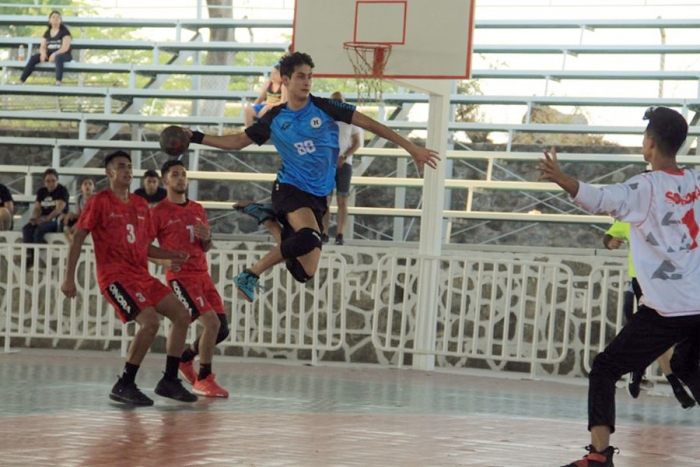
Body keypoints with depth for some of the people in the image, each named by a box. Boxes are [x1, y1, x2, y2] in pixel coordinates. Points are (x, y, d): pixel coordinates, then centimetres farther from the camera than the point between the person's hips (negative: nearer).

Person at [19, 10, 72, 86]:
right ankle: (21, 82, -21)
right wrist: (43, 53, -15)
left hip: (63, 55, -5)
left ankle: (58, 82, -58)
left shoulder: (64, 31, -3)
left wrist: (54, 54, -29)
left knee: (58, 57, -42)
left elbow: (65, 47, -14)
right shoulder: (47, 33, 14)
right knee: (33, 57, -18)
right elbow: (42, 47, 10)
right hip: (49, 55, 5)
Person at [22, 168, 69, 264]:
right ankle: (29, 256, -32)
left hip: (57, 220, -6)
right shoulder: (41, 191, 17)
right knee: (26, 228, -24)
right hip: (43, 220, 6)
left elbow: (59, 209, -16)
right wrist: (33, 218, -13)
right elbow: (37, 208, 11)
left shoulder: (62, 191, -4)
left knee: (39, 230, -34)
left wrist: (47, 218, -30)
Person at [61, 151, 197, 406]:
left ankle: (169, 381, 11)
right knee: (150, 321, -24)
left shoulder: (140, 204, 15)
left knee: (181, 315, 3)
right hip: (115, 276, -8)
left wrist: (169, 255, 7)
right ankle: (124, 386, -14)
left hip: (141, 275, 8)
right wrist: (69, 278, -14)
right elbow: (78, 237, -7)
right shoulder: (100, 201, -5)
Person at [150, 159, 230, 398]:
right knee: (212, 322, -19)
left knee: (222, 329, 3)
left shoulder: (198, 209, 15)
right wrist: (164, 260, -22)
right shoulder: (159, 212, -4)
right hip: (180, 277, -7)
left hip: (202, 274, 7)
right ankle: (203, 380, -6)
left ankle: (185, 358, 27)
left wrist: (207, 238, -1)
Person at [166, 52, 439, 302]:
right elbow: (237, 141, 15)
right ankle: (252, 274, -19)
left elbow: (367, 123, 3)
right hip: (290, 188, -3)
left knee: (305, 272, -3)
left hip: (318, 196, 3)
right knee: (309, 237, -36)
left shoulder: (323, 107, 1)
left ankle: (268, 219, 16)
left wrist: (411, 148, 1)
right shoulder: (275, 119, 4)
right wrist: (196, 138, 6)